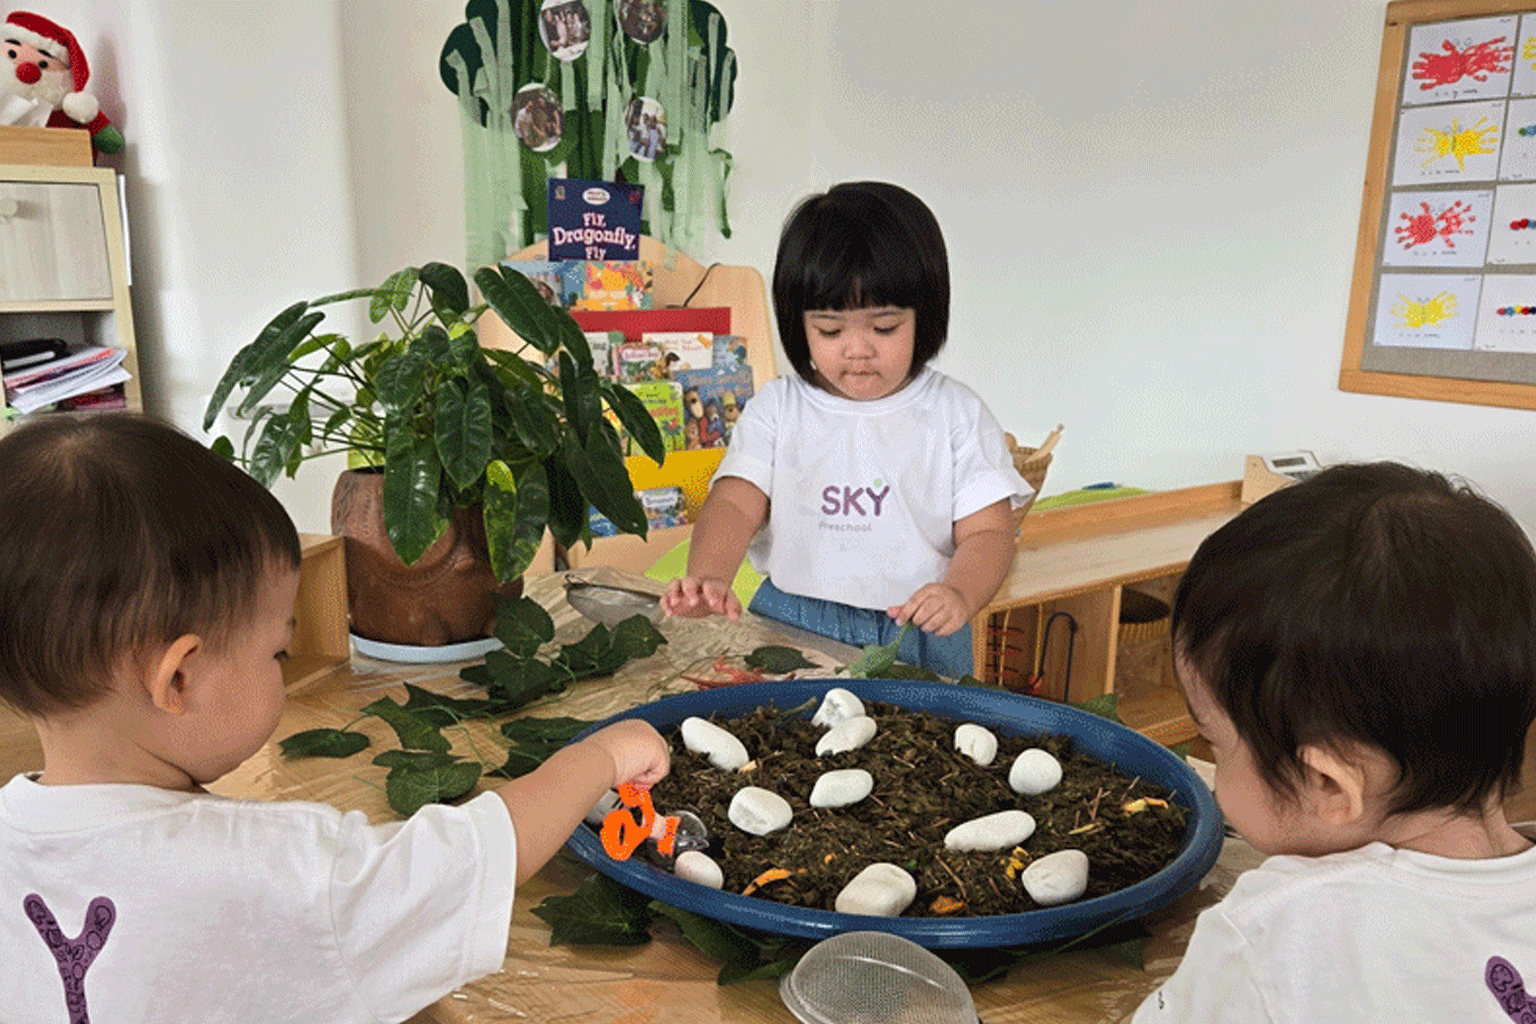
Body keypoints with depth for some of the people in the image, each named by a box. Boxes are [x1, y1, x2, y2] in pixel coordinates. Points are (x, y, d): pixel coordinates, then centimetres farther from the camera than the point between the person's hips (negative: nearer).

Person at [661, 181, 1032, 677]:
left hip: (915, 634, 0)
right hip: (790, 625, 1)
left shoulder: (956, 414, 3)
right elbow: (734, 505, -2)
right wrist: (706, 578, -23)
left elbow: (989, 532, 0)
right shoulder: (778, 407, 6)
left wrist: (959, 595, -21)